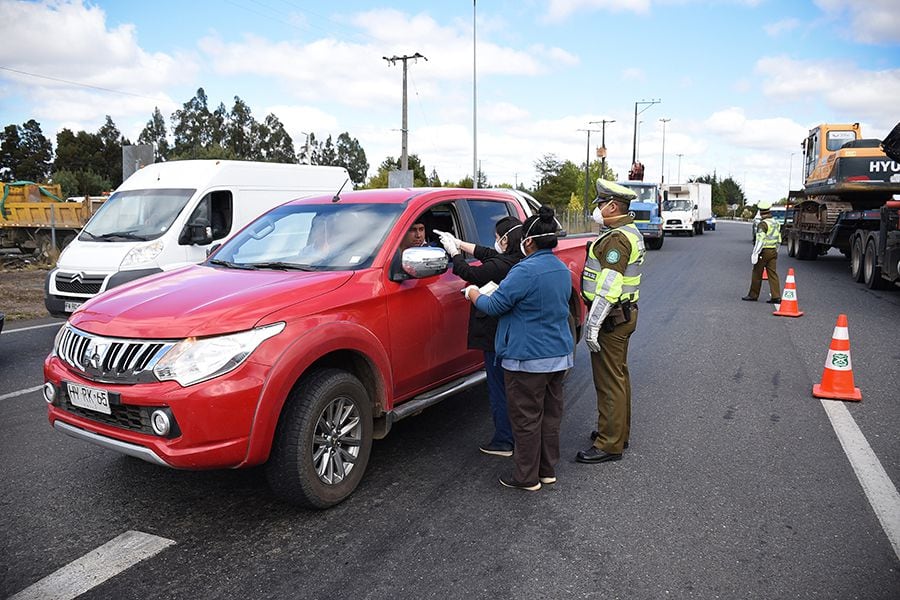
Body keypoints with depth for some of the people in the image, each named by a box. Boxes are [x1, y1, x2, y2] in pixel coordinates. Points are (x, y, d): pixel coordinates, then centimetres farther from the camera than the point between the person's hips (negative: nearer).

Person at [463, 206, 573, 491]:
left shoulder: (526, 270, -21)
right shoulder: (562, 270, 9)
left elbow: (495, 306, -17)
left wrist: (474, 294, 4)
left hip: (528, 358, -9)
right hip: (560, 354, 9)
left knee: (526, 418, 3)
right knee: (550, 413, 17)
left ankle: (527, 476, 14)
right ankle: (548, 469, 29)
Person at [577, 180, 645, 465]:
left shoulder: (616, 238, -19)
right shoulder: (630, 232, 15)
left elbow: (609, 286, -25)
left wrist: (593, 324, -24)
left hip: (611, 318, -11)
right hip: (625, 313, 11)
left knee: (609, 381, -4)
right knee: (618, 375, 19)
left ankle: (609, 444, 3)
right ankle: (619, 432, 32)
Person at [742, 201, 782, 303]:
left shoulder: (763, 224, -15)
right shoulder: (776, 223, 12)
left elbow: (760, 240, -22)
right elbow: (779, 240, 18)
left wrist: (755, 253, -21)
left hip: (764, 252, -7)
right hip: (773, 251, 7)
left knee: (757, 274, 4)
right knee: (773, 274, 5)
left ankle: (753, 295, 13)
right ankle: (776, 297, 0)